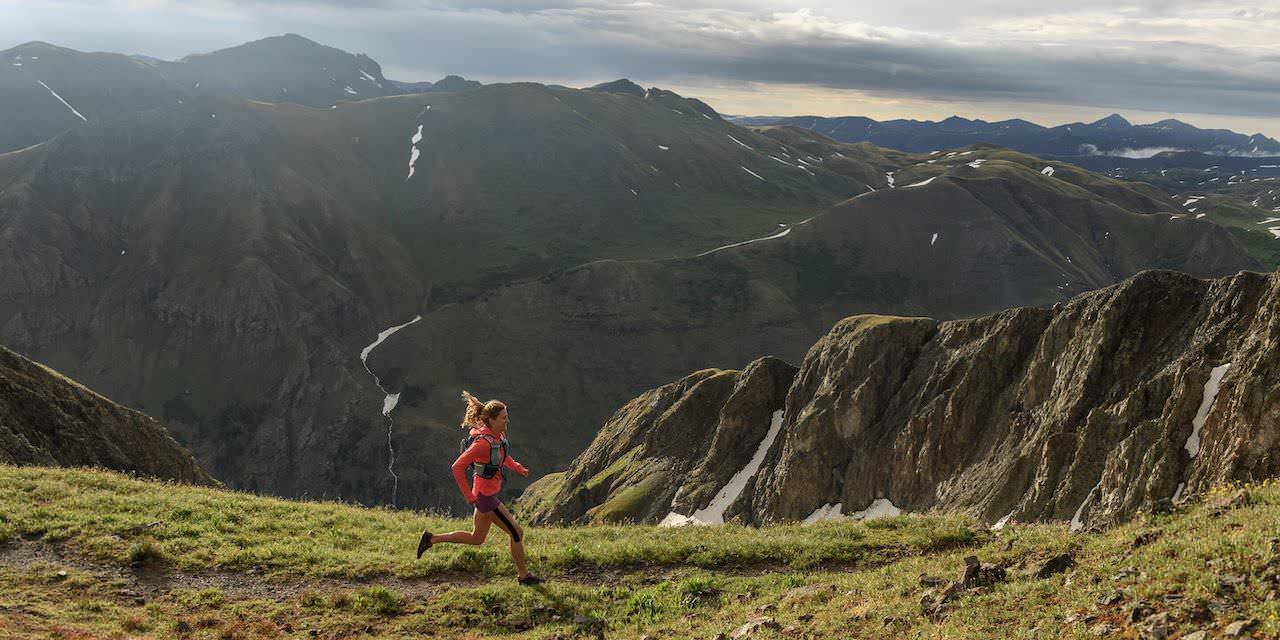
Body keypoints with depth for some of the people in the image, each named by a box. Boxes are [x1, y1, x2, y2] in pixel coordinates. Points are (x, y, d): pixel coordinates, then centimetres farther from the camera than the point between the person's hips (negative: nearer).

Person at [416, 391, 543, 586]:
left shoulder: (499, 435, 1)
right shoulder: (483, 442, -26)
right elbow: (457, 467, -26)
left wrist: (518, 467, 7)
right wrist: (469, 497, -21)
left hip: (486, 494, 9)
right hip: (486, 497, -9)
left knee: (476, 539, 21)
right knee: (516, 533, 1)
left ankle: (430, 539, 26)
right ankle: (523, 575, 17)